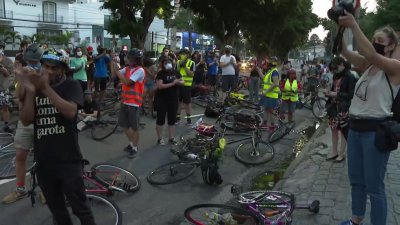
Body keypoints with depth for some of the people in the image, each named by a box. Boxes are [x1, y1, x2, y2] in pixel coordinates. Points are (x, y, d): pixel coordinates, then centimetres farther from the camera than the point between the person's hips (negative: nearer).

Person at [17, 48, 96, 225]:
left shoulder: (71, 86, -3)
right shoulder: (34, 87, 7)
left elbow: (71, 112, -21)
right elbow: (26, 121, -6)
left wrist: (46, 88, -26)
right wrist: (30, 91, -18)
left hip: (69, 160, -4)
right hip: (43, 161, 4)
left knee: (80, 209, 3)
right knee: (57, 211, 18)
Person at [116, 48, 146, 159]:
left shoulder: (140, 70, -14)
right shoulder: (127, 68, 8)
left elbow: (127, 82, -21)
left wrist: (117, 70, -15)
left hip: (134, 103, -7)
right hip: (125, 101, 7)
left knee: (134, 127, 3)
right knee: (124, 125, 15)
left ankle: (135, 148, 18)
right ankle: (132, 143, 35)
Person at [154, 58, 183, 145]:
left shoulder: (175, 72, 6)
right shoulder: (161, 73, -11)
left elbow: (182, 82, 13)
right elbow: (159, 86, -21)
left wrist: (179, 82, -11)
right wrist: (172, 83, -24)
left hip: (173, 99, 5)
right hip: (162, 100, -5)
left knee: (172, 119, 11)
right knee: (161, 119, 3)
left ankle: (171, 138, 23)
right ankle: (160, 138, 15)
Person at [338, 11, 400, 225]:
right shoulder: (367, 65, 10)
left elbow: (370, 54, -28)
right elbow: (345, 52, -2)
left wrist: (354, 25, -26)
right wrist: (339, 26, -16)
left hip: (376, 130, -7)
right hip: (355, 127, 8)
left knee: (374, 187, 2)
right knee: (356, 181, 19)